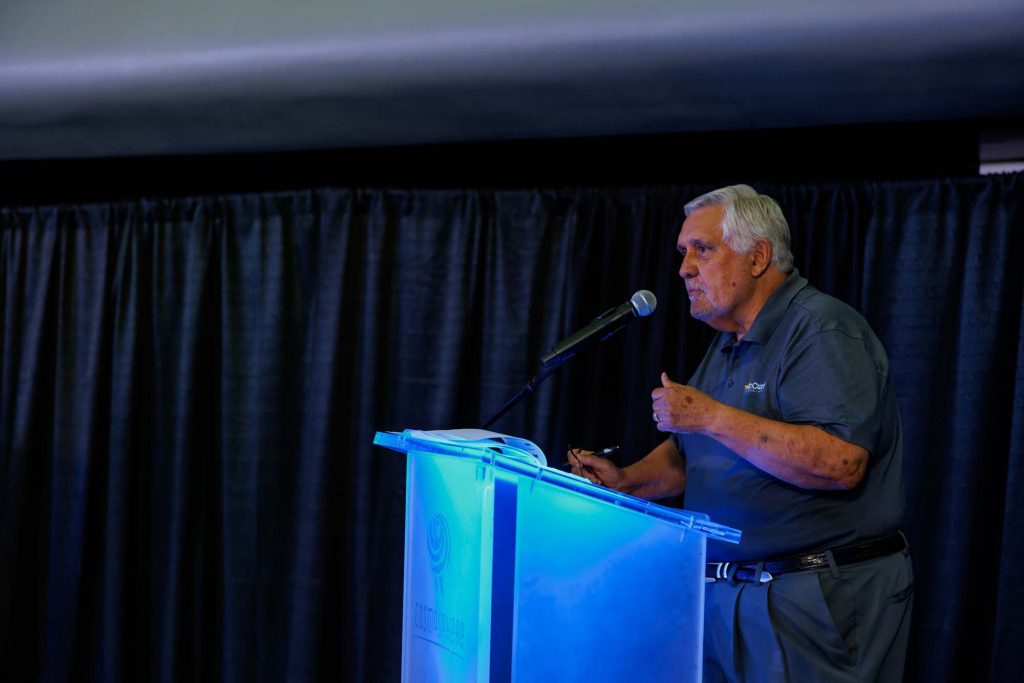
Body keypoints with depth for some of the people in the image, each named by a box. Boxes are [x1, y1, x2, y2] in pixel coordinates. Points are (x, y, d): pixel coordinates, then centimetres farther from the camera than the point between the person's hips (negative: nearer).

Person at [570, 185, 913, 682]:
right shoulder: (729, 345, 14)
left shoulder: (822, 330, -15)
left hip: (812, 601, -8)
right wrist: (625, 482, 4)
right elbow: (687, 455, 24)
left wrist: (711, 414, -25)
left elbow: (841, 462, -29)